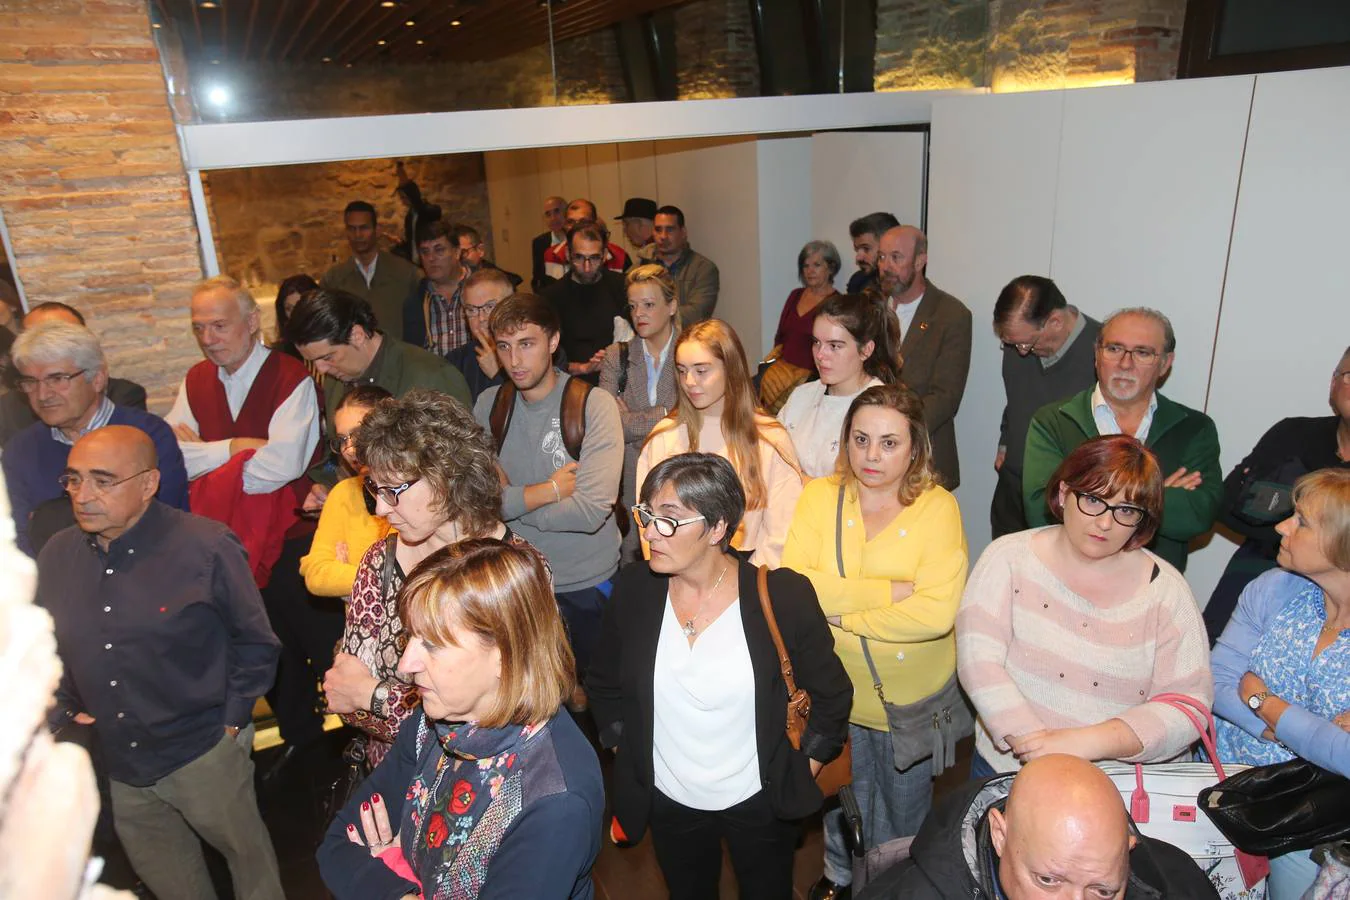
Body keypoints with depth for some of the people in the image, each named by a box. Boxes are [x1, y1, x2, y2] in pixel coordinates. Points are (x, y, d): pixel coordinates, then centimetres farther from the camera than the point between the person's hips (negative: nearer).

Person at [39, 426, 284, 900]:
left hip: (202, 754, -4)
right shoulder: (57, 555, -2)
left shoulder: (207, 547, -17)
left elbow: (256, 643, -8)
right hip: (112, 764, 5)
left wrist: (230, 723, -8)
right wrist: (61, 713, 2)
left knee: (249, 856, 15)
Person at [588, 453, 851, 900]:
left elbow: (832, 693, -6)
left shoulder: (782, 595, -20)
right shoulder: (634, 589, -13)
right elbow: (604, 684, 4)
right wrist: (626, 755, 4)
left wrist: (802, 771, -3)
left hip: (761, 801, -2)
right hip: (667, 802, 2)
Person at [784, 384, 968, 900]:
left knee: (904, 807, 22)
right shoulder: (819, 497, -10)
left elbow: (937, 613, -27)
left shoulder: (937, 508, -17)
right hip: (836, 687, 2)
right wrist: (890, 591, -26)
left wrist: (839, 611, -22)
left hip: (914, 696, -2)